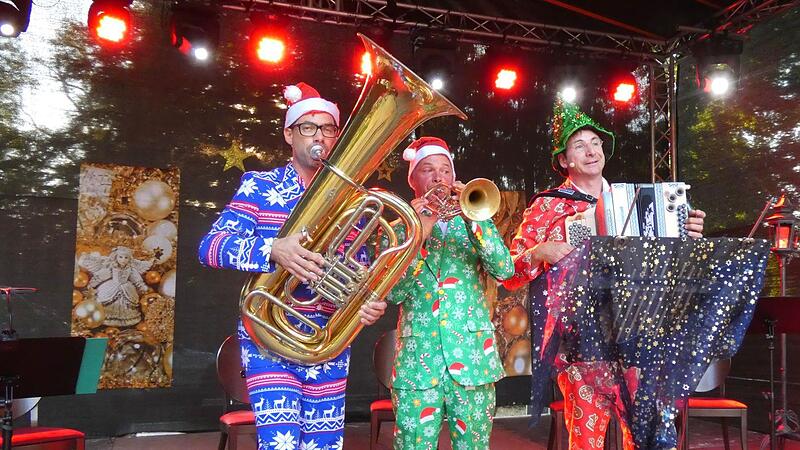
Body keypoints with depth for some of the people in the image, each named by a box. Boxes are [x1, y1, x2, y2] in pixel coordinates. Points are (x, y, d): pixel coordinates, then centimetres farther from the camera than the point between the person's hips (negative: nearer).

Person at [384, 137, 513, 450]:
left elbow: (505, 270, -4)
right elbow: (392, 293, -5)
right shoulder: (397, 230, 8)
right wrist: (418, 232, -12)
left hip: (472, 355, 1)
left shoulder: (470, 223, 11)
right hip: (417, 360, -1)